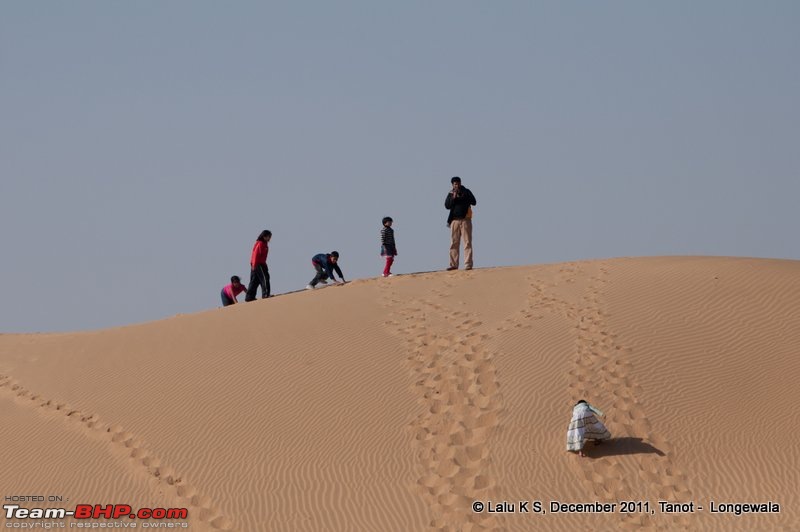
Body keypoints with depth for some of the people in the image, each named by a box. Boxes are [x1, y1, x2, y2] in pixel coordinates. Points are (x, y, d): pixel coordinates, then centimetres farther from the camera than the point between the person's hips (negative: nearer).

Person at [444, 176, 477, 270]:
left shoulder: (466, 192, 5)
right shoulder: (450, 194, 10)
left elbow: (474, 202, -6)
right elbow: (447, 206, -1)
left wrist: (461, 197, -14)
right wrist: (453, 198, -13)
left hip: (465, 219, -3)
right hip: (454, 220, 3)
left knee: (467, 243, -6)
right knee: (454, 244, 3)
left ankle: (468, 265, -9)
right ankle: (454, 264, 6)